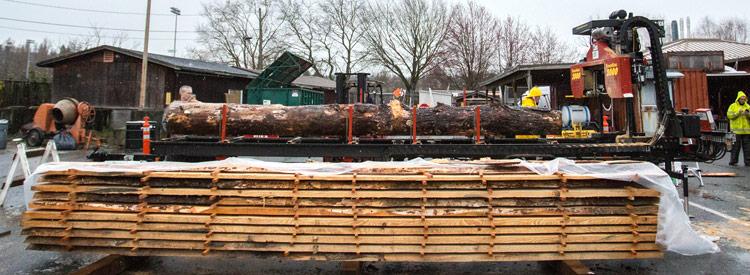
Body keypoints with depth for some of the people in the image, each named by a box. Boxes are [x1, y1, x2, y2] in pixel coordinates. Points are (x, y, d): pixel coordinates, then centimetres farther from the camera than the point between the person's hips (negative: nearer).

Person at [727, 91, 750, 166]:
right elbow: (729, 115, -9)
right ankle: (733, 160, 6)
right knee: (735, 147, 1)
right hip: (736, 130, -3)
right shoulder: (733, 106, 2)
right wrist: (737, 113, -20)